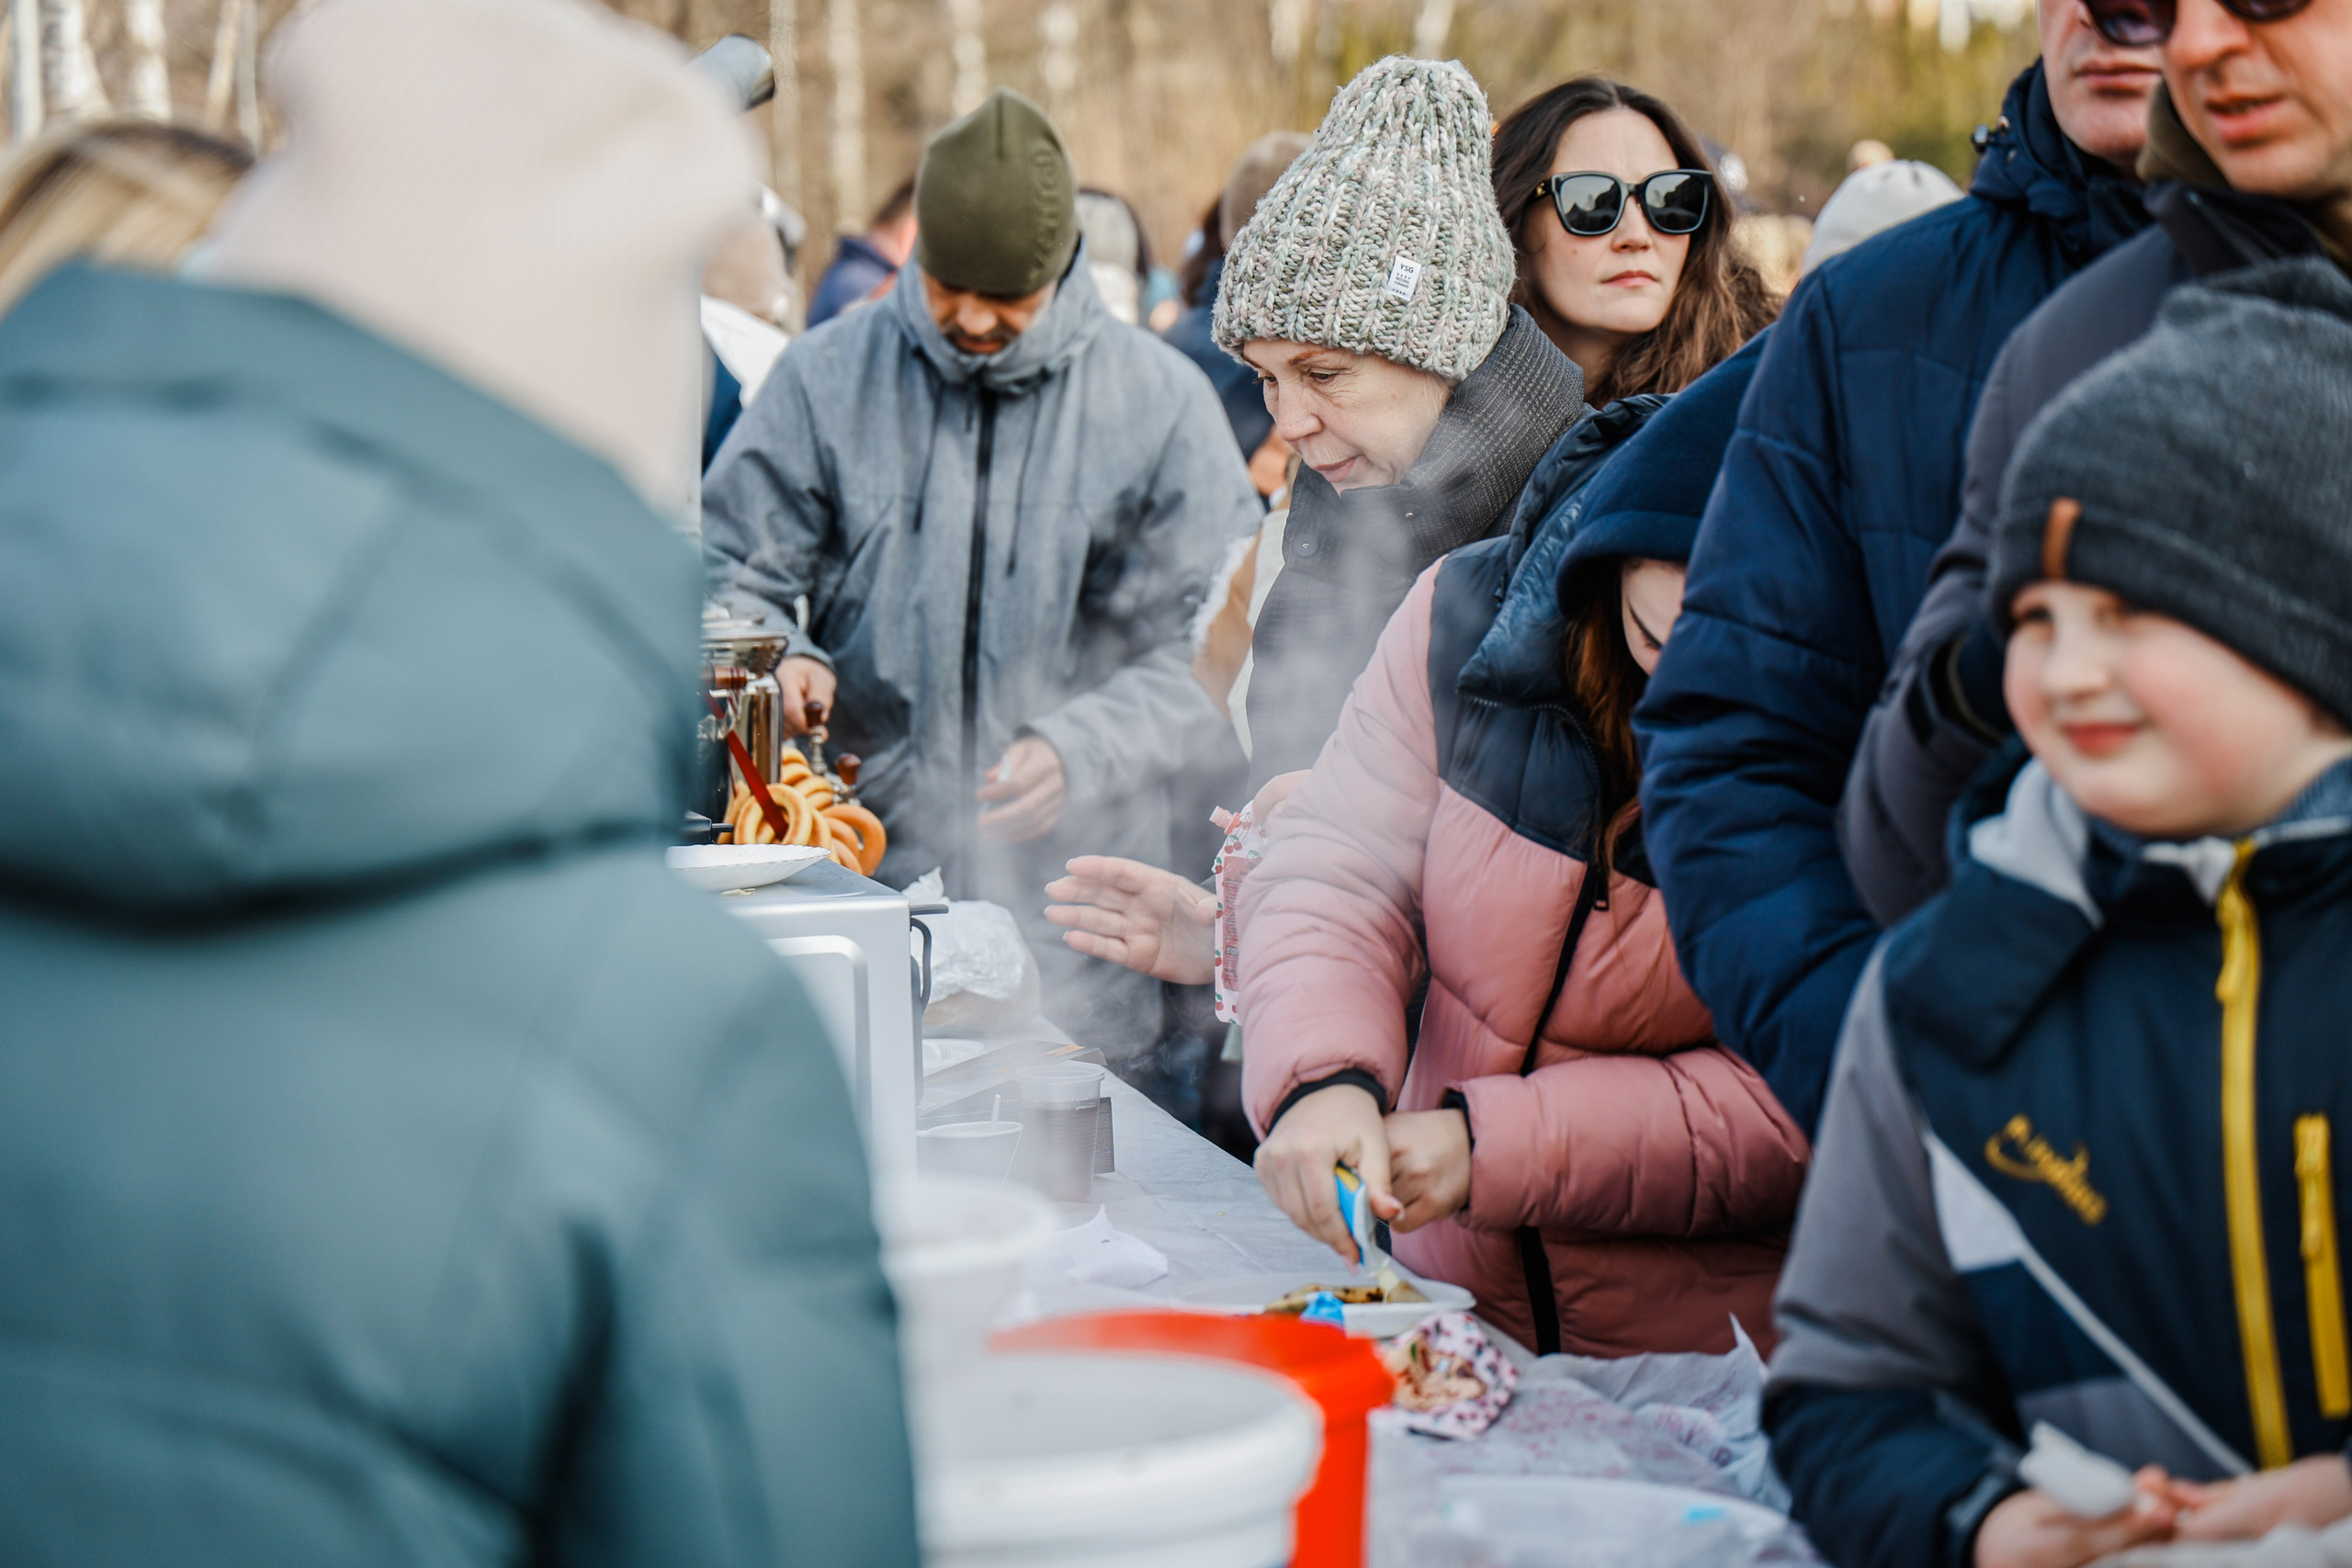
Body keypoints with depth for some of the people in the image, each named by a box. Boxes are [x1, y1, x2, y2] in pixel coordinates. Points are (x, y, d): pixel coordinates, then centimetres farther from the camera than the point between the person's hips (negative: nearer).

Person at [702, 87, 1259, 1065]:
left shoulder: (1161, 400, 1)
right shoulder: (827, 376, 4)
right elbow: (730, 573, 9)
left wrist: (1082, 749, -15)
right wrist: (773, 661, -13)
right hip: (863, 867, 1)